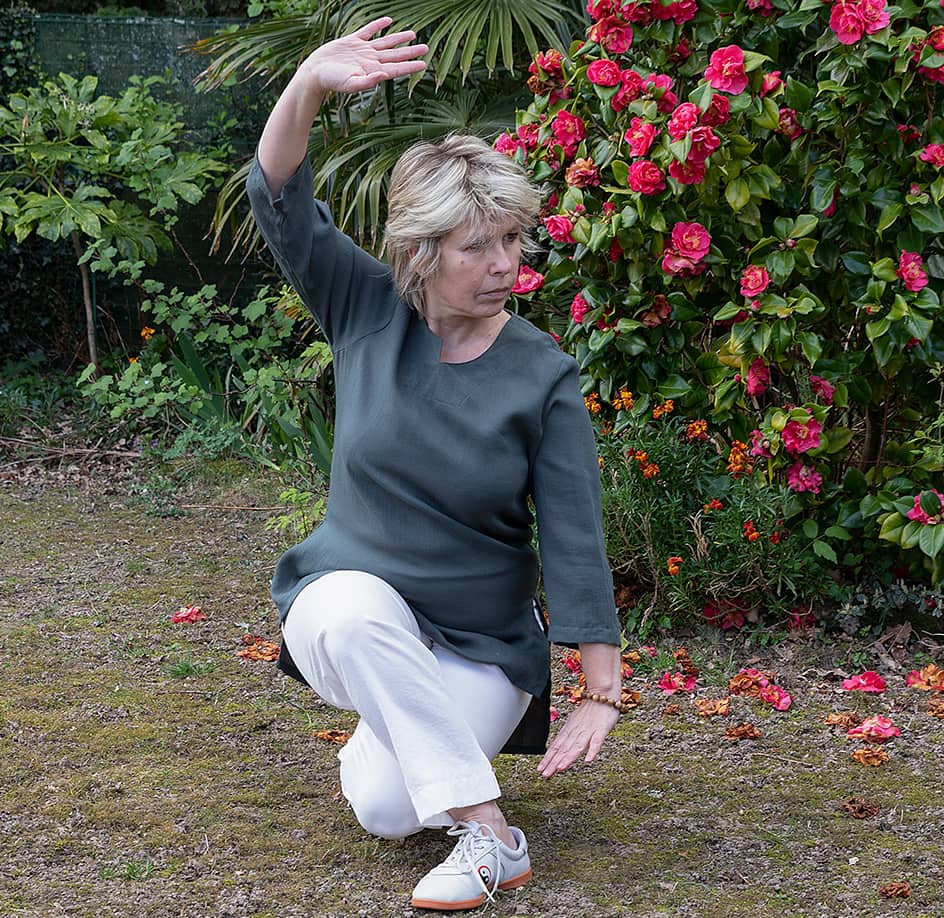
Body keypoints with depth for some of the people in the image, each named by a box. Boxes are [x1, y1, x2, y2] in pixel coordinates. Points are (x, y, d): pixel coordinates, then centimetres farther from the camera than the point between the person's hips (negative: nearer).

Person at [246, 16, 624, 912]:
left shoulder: (541, 376, -11)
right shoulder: (367, 312, -6)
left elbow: (576, 542, -13)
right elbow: (280, 200, -18)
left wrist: (602, 694, -17)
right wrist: (310, 85, -37)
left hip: (482, 640, -2)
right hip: (353, 598, 2)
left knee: (386, 806, -25)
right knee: (352, 619, -36)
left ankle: (395, 731, 13)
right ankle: (490, 836, -23)